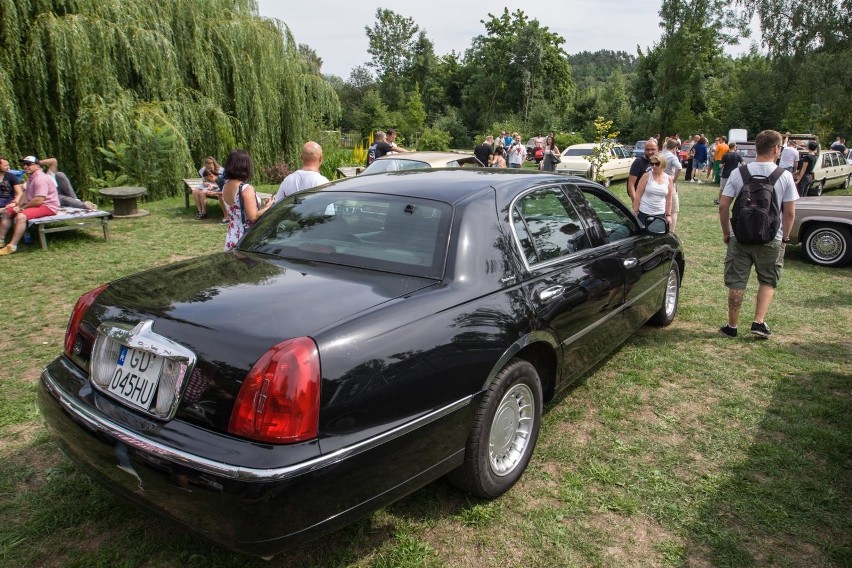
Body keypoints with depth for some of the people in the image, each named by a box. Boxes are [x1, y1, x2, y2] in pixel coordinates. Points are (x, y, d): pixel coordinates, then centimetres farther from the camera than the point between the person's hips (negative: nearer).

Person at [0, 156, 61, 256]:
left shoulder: (40, 178, -20)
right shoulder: (30, 177, 15)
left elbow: (38, 200, -27)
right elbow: (26, 193, 17)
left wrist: (22, 208, -16)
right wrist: (18, 205, -1)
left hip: (48, 206, -11)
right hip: (33, 204, 11)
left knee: (21, 216, -32)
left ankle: (12, 246, -30)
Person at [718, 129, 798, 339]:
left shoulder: (738, 173, -5)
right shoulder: (785, 176, -7)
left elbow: (723, 206, -5)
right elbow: (790, 213, -5)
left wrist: (726, 233, 7)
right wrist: (785, 236, 10)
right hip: (771, 239, 0)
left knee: (736, 283, 10)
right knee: (768, 281, 19)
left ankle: (732, 326, 19)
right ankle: (759, 322, 10)